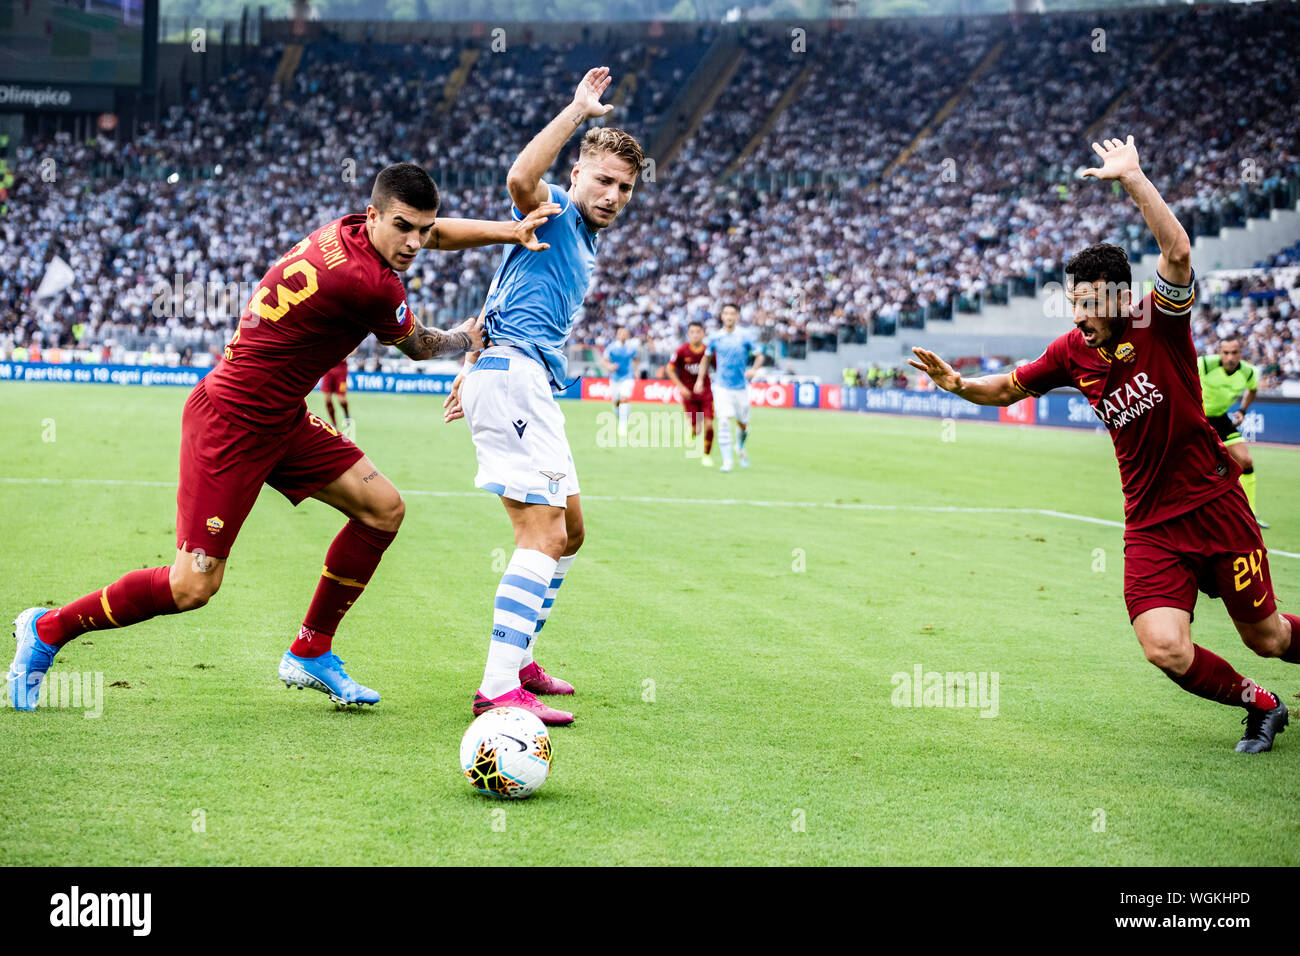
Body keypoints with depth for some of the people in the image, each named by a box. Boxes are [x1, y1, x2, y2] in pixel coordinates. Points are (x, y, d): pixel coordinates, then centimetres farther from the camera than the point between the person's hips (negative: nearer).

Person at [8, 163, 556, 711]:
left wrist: (509, 230, 5)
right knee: (192, 587, -10)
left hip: (281, 419, 10)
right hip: (231, 424, -10)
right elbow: (419, 348, -3)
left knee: (383, 509, 6)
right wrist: (467, 338, 17)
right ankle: (47, 630, 10)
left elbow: (438, 232, 19)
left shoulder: (346, 233, -1)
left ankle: (310, 654, 18)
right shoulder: (370, 284, -25)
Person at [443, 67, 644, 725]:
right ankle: (499, 689, -22)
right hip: (512, 376, -11)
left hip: (528, 386, 11)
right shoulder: (555, 214, -2)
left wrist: (471, 372, 26)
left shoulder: (582, 246, 26)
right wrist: (578, 111, -23)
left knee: (568, 531, 19)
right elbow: (521, 179, -28)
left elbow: (500, 311, 30)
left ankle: (516, 660, 26)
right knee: (544, 535, -17)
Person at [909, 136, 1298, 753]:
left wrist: (1133, 178, -34)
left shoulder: (1160, 324, -12)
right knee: (1165, 649, -15)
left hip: (1215, 505, -3)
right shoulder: (1072, 353, 0)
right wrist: (959, 383, -4)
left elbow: (1177, 251, -30)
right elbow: (1009, 388, 15)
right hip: (1150, 525, 3)